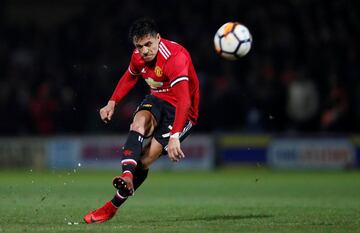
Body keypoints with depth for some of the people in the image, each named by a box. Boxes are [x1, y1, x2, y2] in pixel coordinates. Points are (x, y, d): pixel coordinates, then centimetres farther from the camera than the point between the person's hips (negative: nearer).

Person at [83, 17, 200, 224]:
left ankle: (113, 207, -3)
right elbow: (130, 77, 22)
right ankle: (127, 175, -50)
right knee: (138, 123, -31)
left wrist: (174, 137, -49)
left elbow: (184, 101, -39)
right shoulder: (139, 56, -4)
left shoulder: (175, 58, -30)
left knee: (145, 160, -13)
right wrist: (112, 103, 11)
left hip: (182, 111, -6)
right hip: (157, 99, 6)